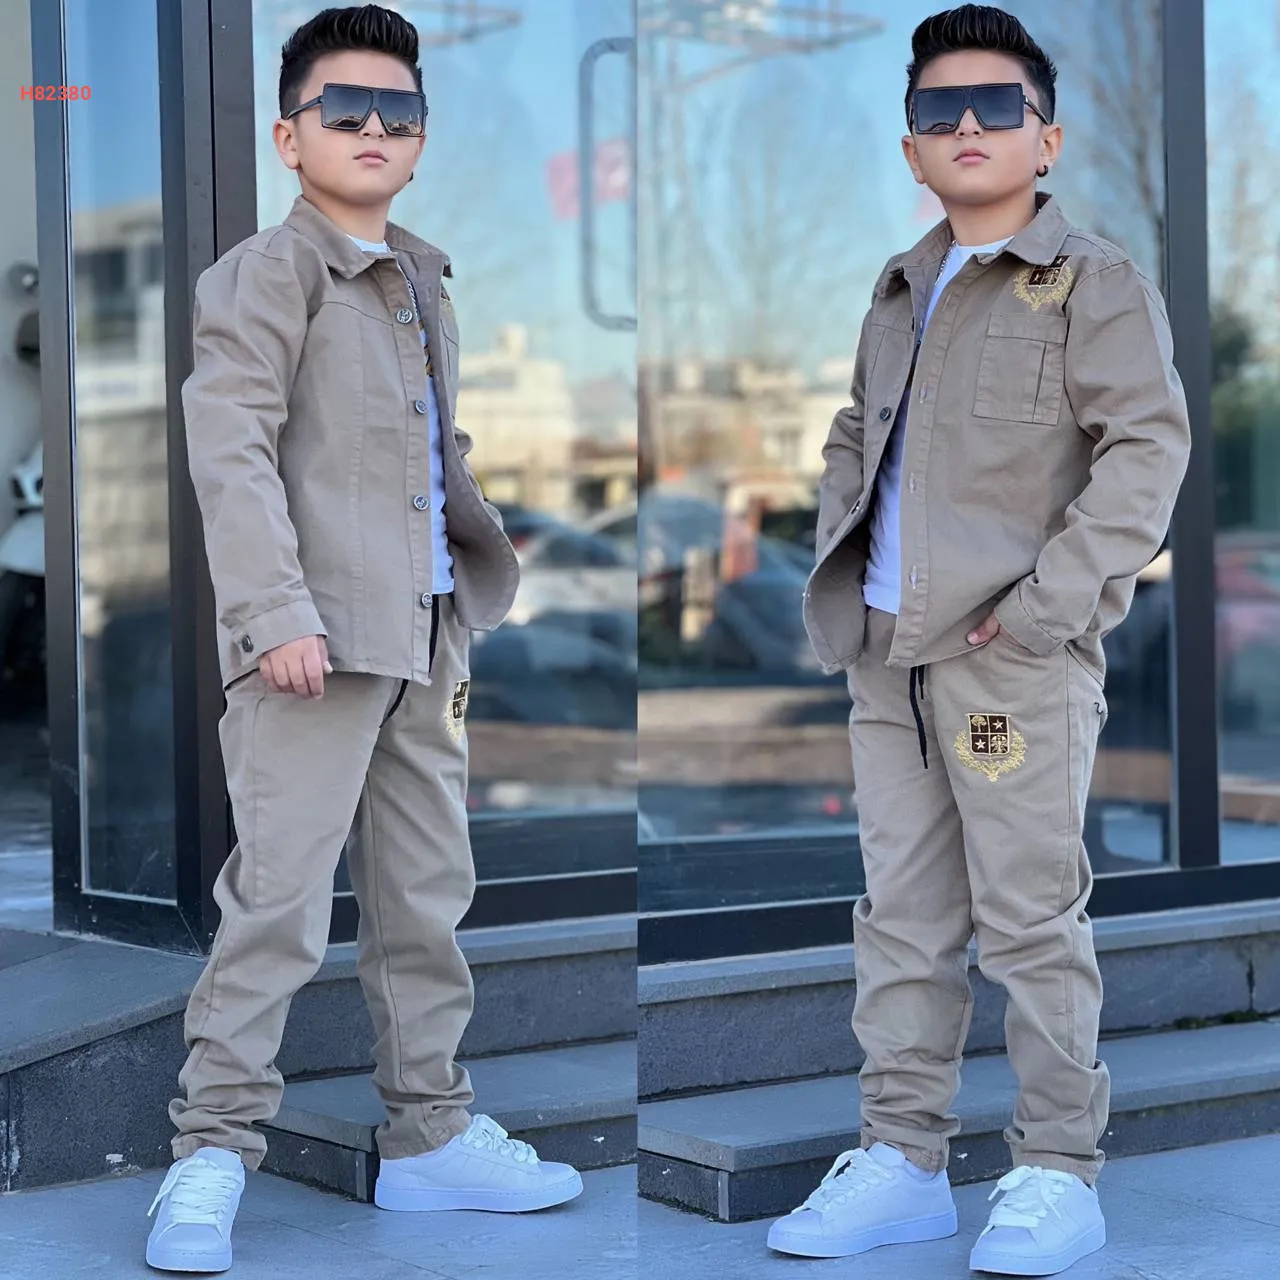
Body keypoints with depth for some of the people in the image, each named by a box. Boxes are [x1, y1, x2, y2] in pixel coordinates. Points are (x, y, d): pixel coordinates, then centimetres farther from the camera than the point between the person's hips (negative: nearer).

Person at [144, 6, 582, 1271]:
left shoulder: (424, 284, 19)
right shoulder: (266, 272, -5)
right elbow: (231, 449, -15)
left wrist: (483, 590, 22)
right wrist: (274, 612, -23)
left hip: (423, 640, 8)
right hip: (315, 641, -8)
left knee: (428, 894, 13)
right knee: (278, 895, -10)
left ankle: (429, 1131, 23)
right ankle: (213, 1148, -3)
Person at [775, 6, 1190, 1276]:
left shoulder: (1092, 279, -2)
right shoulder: (898, 290, 19)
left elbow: (1147, 443, -10)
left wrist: (1055, 595, -17)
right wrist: (836, 555, 13)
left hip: (1014, 653, -7)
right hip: (888, 651, 7)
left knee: (1029, 918, -3)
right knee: (902, 914, 10)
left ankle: (1057, 1174, 6)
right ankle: (902, 1156, 18)